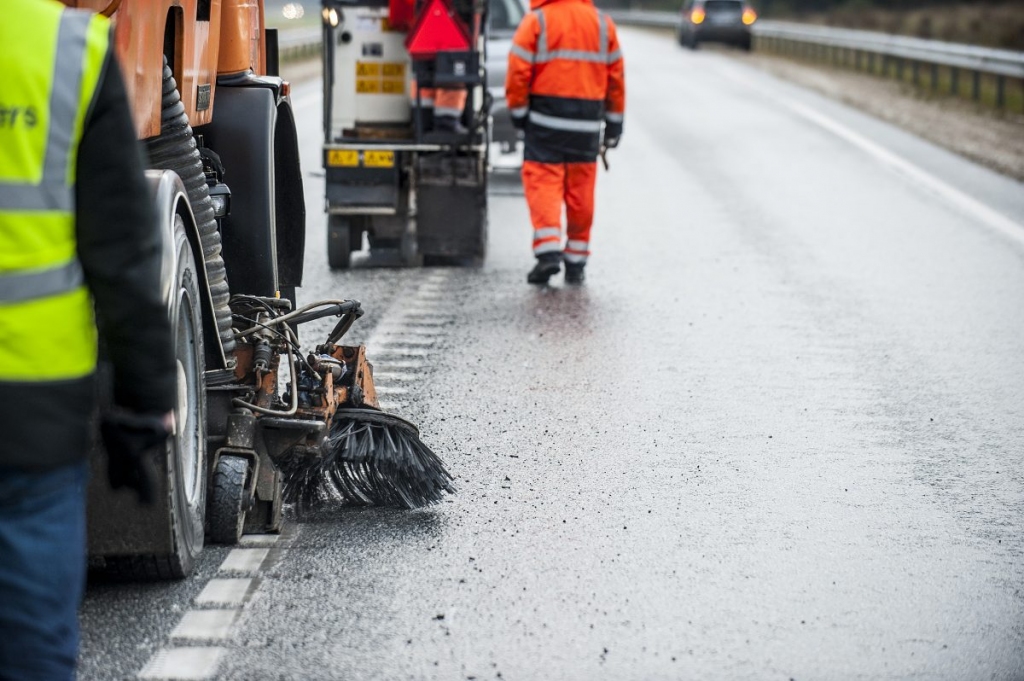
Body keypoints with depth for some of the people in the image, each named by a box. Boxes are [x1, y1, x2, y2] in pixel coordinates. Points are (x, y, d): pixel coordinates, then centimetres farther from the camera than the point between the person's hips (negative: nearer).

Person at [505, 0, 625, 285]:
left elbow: (518, 71, -8)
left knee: (543, 185, -2)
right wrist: (614, 123, 17)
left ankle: (548, 251, -17)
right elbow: (616, 76, 11)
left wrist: (518, 111, 5)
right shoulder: (603, 24, 8)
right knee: (580, 192, 9)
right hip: (587, 124, 3)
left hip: (545, 122, -3)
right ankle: (576, 262, 14)